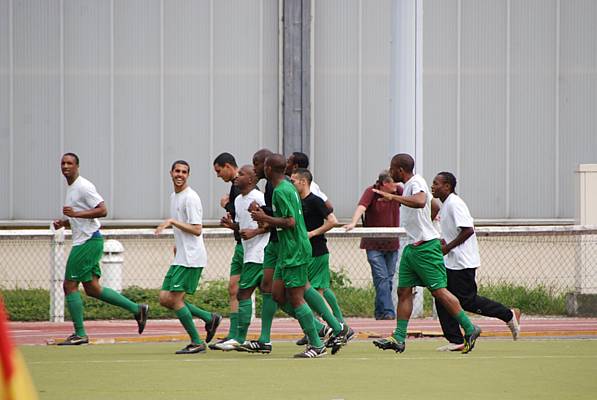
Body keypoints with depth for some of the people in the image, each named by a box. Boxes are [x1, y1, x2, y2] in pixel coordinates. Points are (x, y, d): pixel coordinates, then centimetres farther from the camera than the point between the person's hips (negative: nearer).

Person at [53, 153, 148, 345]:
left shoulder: (83, 187, -13)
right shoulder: (71, 188, 18)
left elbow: (102, 210, -21)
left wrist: (76, 213, -25)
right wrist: (63, 223, 12)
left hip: (89, 241, -10)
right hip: (83, 241, 10)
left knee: (70, 285, -7)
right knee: (92, 288, 8)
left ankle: (80, 334, -2)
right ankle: (137, 309, 12)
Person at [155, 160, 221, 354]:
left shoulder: (191, 198, -12)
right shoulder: (173, 196, 18)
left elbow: (197, 230, -19)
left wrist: (172, 222, -22)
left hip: (191, 258, -10)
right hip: (180, 257, 10)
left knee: (175, 299, -11)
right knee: (165, 298, 5)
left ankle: (197, 342, -3)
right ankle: (209, 318, 12)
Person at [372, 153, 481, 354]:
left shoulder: (416, 183, -15)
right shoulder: (409, 185, 15)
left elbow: (420, 202, -38)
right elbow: (434, 206, 30)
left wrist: (394, 197, -38)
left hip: (425, 246, -10)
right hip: (412, 247, 10)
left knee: (439, 290, -8)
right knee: (404, 292, 4)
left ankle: (470, 329, 0)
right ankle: (399, 338, 4)